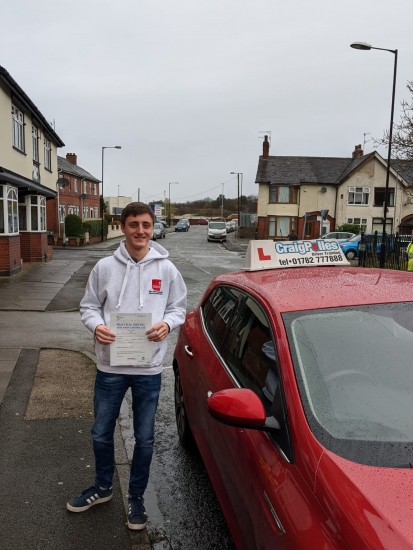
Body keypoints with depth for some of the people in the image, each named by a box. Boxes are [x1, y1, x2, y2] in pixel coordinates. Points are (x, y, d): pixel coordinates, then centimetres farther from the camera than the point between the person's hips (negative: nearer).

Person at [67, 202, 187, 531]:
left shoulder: (166, 269, -3)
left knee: (144, 438, 12)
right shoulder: (105, 267, -2)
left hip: (149, 369, -1)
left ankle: (137, 496, 35)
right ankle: (103, 487, 43)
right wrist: (96, 326, -16)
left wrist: (167, 324, -17)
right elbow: (89, 306, 5)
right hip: (110, 366, 1)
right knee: (101, 433, 17)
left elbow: (179, 308, 4)